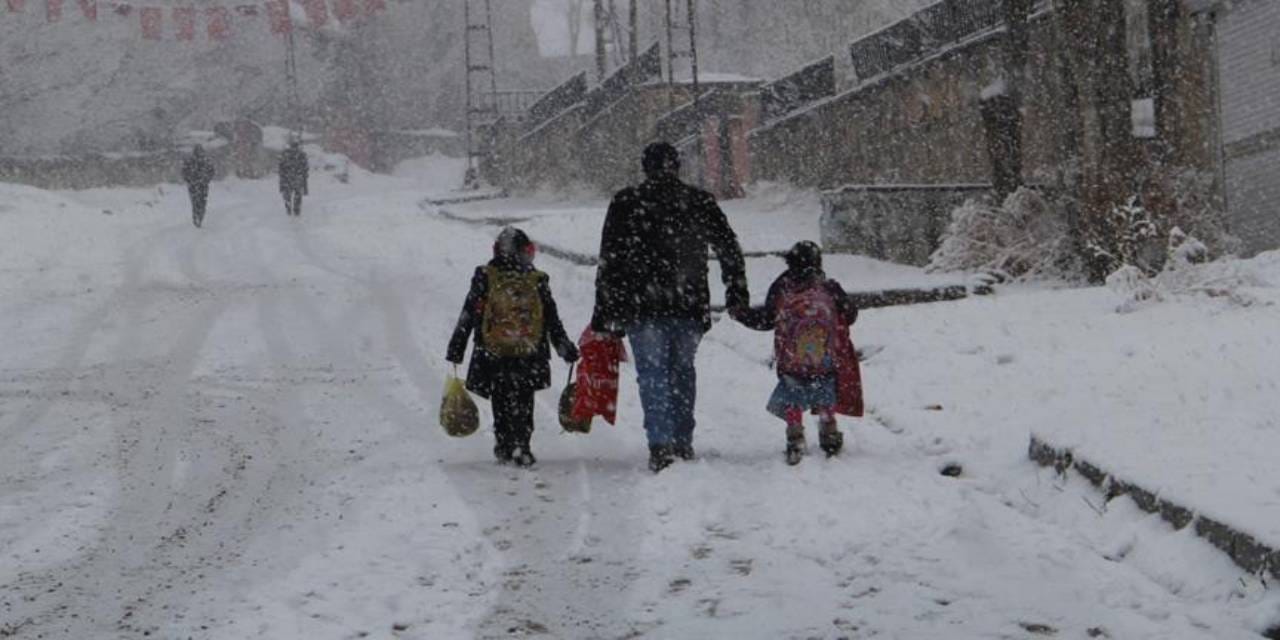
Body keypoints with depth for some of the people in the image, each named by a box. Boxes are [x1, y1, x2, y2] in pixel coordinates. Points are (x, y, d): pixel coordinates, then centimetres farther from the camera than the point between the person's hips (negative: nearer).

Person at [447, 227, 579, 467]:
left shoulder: (484, 278, -2)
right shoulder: (537, 281, -1)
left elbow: (468, 316, 0)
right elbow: (553, 320, 4)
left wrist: (456, 348, 7)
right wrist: (566, 348, 13)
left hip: (493, 355, 0)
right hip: (529, 356, 0)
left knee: (501, 403, 13)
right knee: (523, 404, 9)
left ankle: (504, 447, 14)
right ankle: (520, 447, 0)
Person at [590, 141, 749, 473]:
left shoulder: (625, 203, 1)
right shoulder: (701, 202, 6)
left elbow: (609, 260, 0)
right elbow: (730, 249, 11)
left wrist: (604, 312, 3)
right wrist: (737, 293, 24)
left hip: (641, 307, -2)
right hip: (690, 305, 2)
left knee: (652, 374, -1)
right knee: (683, 370, 15)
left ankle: (661, 445, -14)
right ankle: (683, 442, 18)